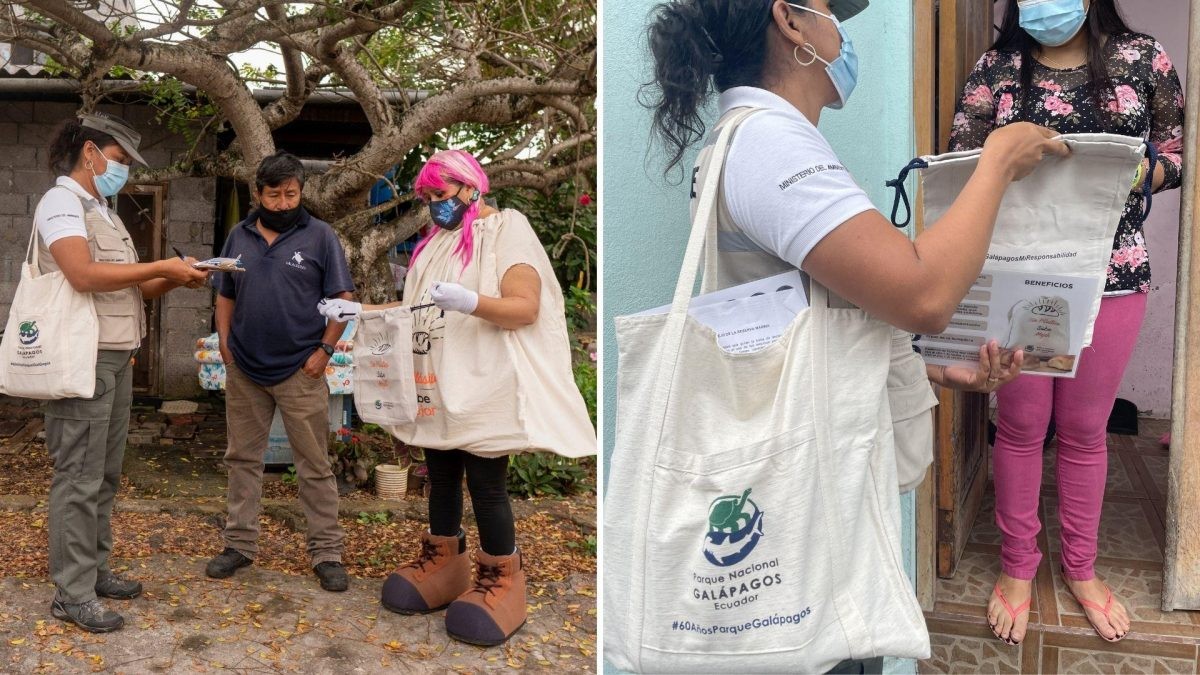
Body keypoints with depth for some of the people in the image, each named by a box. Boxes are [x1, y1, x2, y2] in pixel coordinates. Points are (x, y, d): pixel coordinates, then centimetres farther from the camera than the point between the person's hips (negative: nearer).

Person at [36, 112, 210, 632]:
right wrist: (164, 268, -19)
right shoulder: (61, 201, -9)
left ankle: (95, 570, 23)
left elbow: (127, 288, 19)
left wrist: (174, 279, 2)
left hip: (116, 358, 9)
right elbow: (85, 275, -24)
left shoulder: (102, 211, 19)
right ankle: (72, 594, 2)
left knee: (104, 475, 13)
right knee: (79, 478, -5)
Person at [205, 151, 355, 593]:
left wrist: (324, 349, -10)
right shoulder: (239, 237, 10)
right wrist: (225, 345, 6)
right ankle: (240, 544, 23)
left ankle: (327, 553, 7)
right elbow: (225, 297, 17)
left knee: (315, 466, 0)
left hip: (299, 371, -4)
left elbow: (343, 300, -3)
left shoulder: (320, 236, -2)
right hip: (244, 370, 4)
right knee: (243, 459, 11)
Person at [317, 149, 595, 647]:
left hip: (484, 387, -7)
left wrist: (471, 302, -31)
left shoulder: (508, 231, -5)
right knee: (441, 477, 12)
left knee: (486, 483, -5)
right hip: (436, 387, 7)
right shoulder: (436, 243, 18)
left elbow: (526, 308, -16)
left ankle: (500, 581, 6)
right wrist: (358, 310, 7)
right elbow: (416, 306, 18)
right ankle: (443, 564, 24)